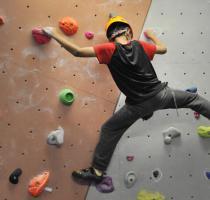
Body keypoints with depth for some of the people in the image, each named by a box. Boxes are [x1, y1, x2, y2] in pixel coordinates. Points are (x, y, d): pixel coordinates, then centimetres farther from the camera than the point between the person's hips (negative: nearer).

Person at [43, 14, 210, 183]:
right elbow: (163, 48, 18)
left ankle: (97, 171, 14)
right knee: (194, 99, 25)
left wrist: (54, 34, -7)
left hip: (138, 105, -3)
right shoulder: (139, 45, 1)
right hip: (159, 94, 3)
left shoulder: (109, 49, -11)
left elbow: (78, 51, -17)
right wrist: (151, 35, 36)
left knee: (109, 130, 12)